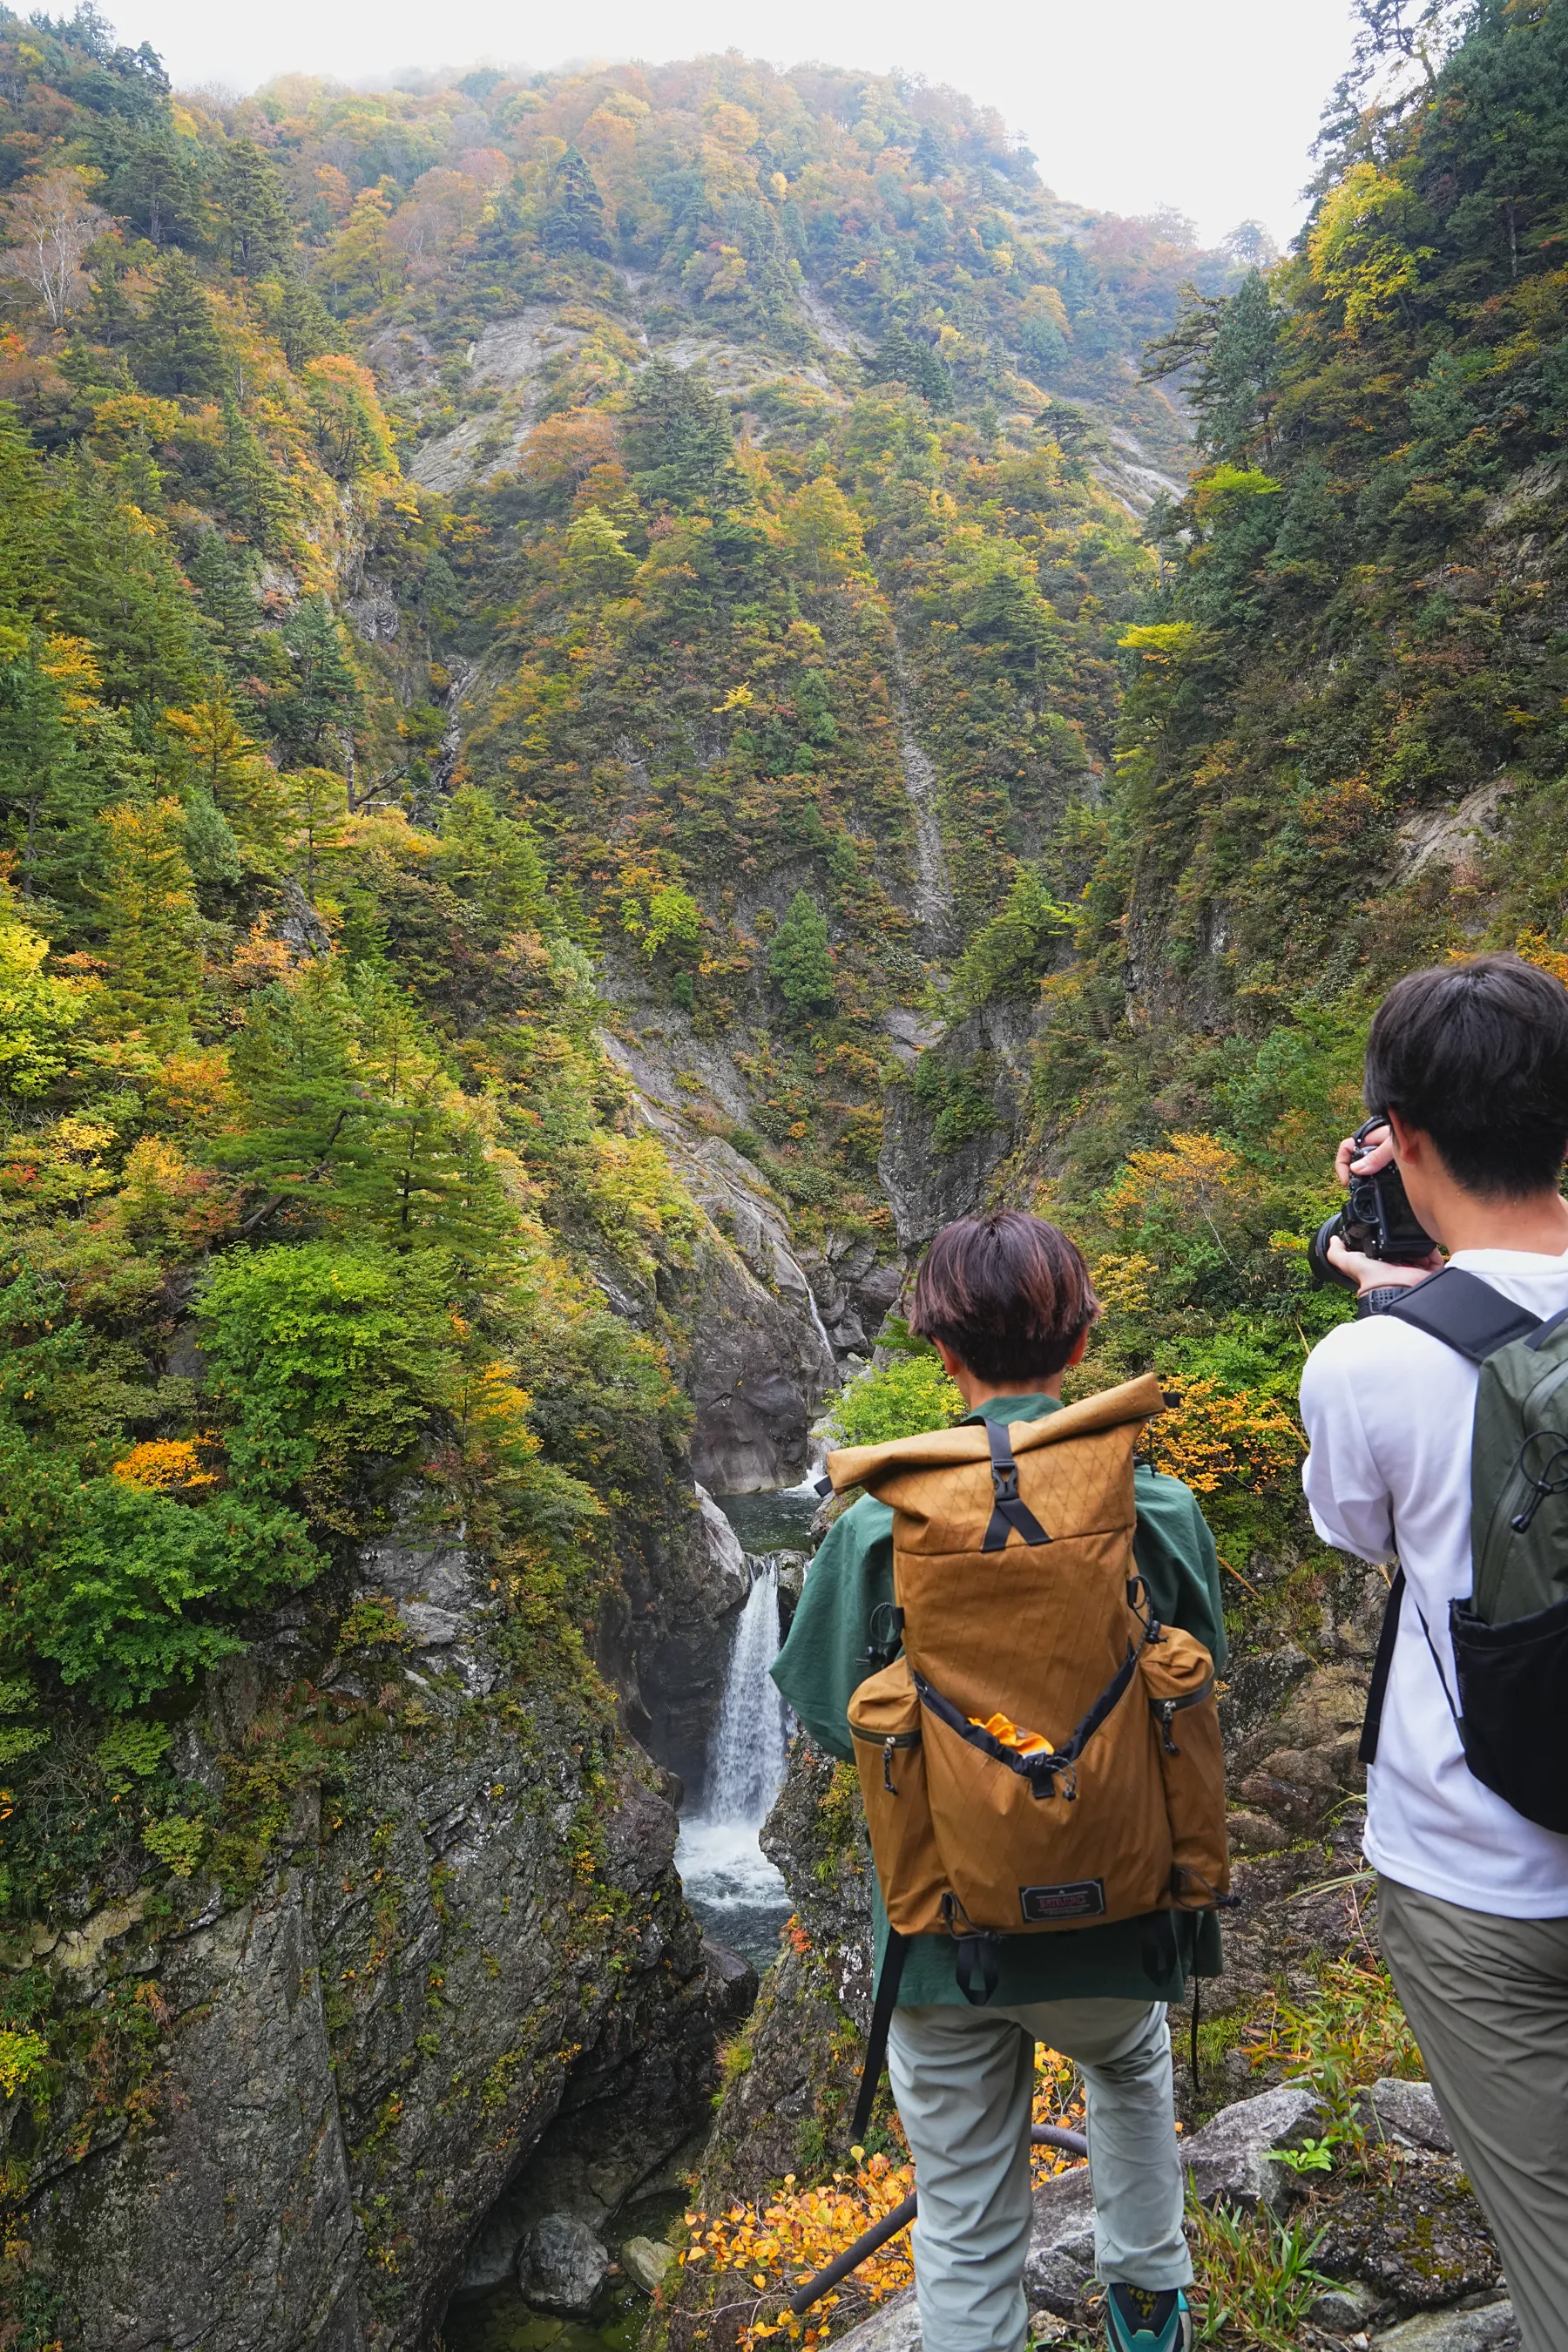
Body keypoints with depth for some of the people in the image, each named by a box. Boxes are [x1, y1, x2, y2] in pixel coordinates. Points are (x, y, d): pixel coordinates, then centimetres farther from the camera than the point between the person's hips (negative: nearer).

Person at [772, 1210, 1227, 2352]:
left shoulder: (878, 1528, -17)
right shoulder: (1162, 1511, -13)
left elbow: (832, 1719, -6)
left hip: (942, 1938, -2)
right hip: (1115, 1917, 2)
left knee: (967, 2234, 17)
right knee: (1133, 2068, 36)